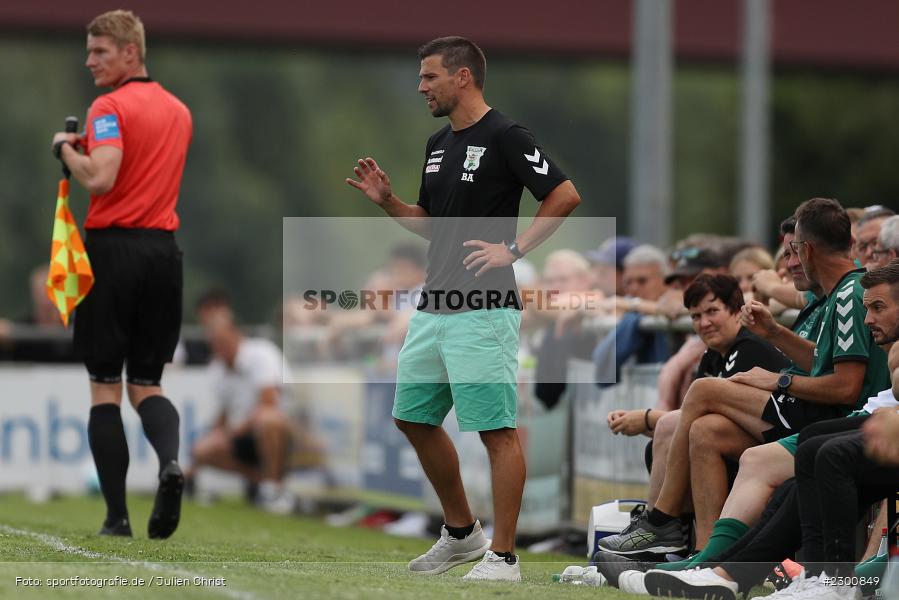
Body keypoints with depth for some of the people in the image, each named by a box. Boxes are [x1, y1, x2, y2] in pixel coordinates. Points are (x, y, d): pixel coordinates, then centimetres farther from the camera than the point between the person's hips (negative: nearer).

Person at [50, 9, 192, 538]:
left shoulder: (112, 107, -10)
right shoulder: (179, 111, 14)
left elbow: (100, 178, -22)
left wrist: (66, 148, -5)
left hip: (114, 248, -6)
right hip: (164, 251, 6)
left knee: (105, 386, 3)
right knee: (147, 384, 11)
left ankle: (117, 515, -1)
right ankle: (170, 461, -20)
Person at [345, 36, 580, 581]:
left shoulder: (505, 137, -10)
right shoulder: (439, 144, 16)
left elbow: (565, 194, -14)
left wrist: (513, 249, -16)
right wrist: (387, 200, 8)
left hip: (484, 311, -10)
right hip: (434, 306, 10)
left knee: (497, 430, -7)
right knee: (414, 418, 15)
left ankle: (503, 555, -4)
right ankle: (461, 533, 27)